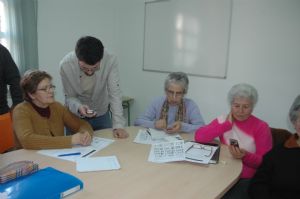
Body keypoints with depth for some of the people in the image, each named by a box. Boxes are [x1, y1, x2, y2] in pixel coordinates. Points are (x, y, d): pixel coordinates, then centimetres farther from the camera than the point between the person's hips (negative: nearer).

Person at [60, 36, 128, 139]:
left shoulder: (110, 61, -28)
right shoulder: (65, 65, -26)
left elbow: (115, 94, -24)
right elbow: (70, 97, -14)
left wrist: (118, 125, -32)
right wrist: (79, 107, -35)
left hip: (102, 115, 1)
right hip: (76, 116, 0)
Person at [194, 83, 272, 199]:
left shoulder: (261, 127, -5)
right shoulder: (223, 120, 3)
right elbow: (198, 137, -11)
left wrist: (245, 156, -25)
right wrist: (227, 124, -12)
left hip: (247, 180, -2)